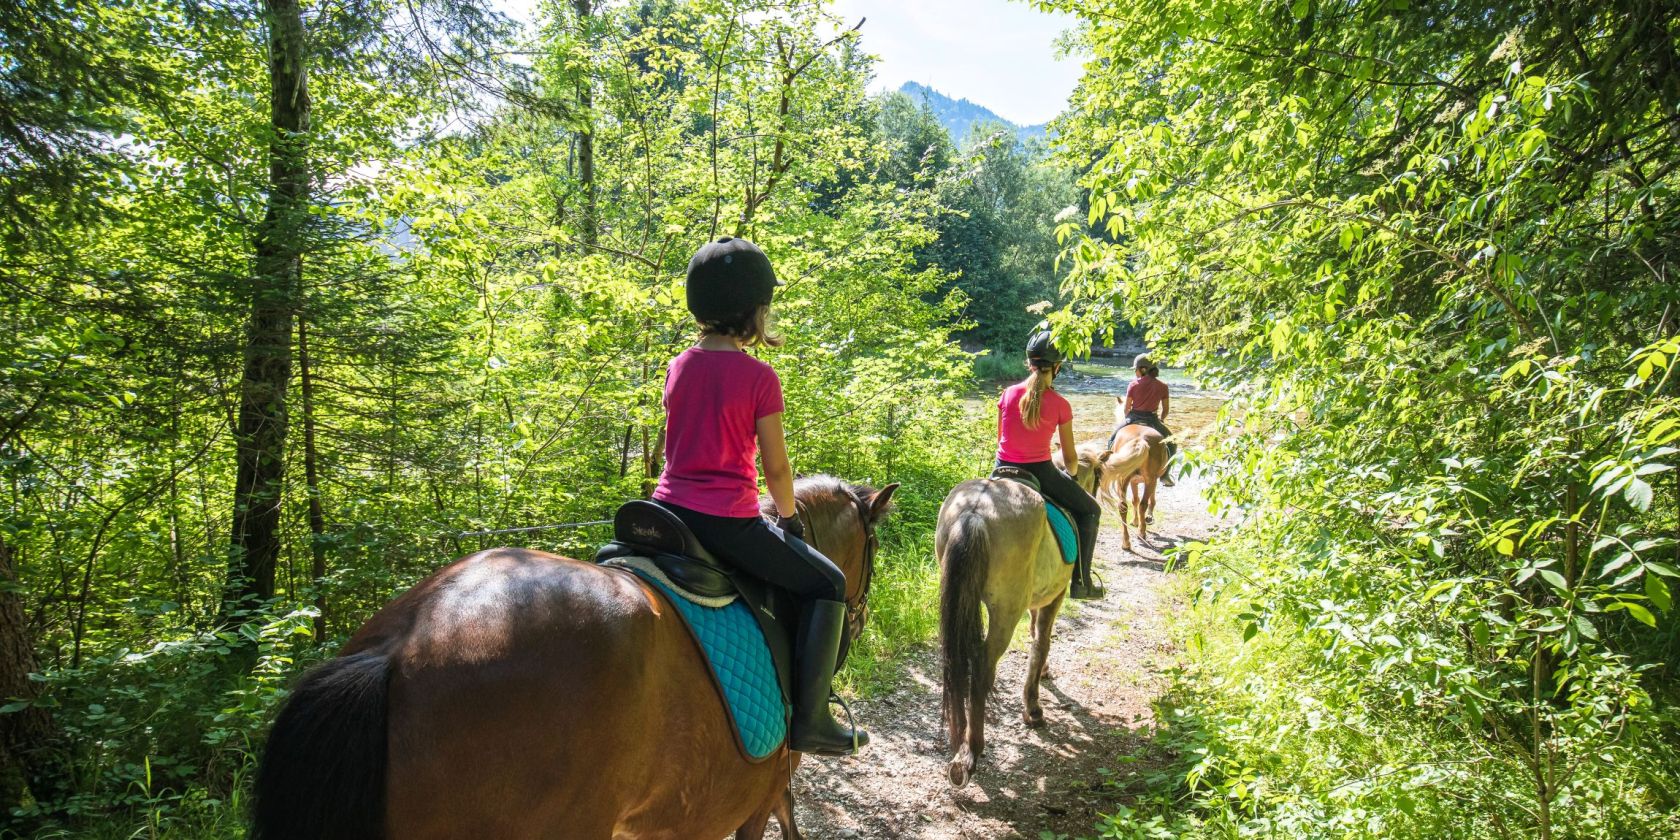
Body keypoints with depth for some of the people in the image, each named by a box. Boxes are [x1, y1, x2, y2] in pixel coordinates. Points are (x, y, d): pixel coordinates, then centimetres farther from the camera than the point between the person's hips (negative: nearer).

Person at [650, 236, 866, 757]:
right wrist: (788, 518, 12)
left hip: (669, 509, 6)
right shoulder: (759, 376, -9)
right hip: (729, 521, -6)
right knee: (828, 585, 9)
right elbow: (776, 469, -6)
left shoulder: (678, 367, 8)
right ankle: (810, 722, 7)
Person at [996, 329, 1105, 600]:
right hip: (1041, 472, -3)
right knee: (1090, 511, 19)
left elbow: (1000, 439, 9)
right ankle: (1081, 582, 16)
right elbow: (1071, 457, -1)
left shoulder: (1009, 393, -2)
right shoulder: (1060, 405, -9)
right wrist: (1072, 475, 21)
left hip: (1004, 469, 3)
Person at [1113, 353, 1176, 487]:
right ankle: (1164, 475, 13)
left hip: (1133, 418, 0)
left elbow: (1126, 408, -1)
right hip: (1152, 420, 0)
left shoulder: (1133, 385, -5)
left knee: (1112, 440, 22)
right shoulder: (1162, 386, -1)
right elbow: (1166, 409, 4)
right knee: (1171, 445, 19)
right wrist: (1160, 421, 22)